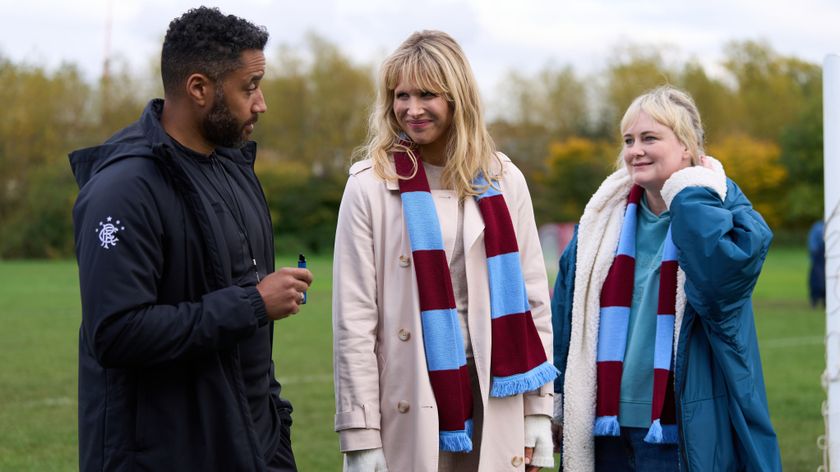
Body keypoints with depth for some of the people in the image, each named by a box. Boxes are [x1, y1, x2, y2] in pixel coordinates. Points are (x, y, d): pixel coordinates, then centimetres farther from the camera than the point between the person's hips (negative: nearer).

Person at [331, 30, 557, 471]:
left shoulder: (503, 181, 5)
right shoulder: (371, 186, -2)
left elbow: (531, 298, 8)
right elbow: (354, 316, -5)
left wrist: (539, 413, 4)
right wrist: (360, 435, -9)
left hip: (493, 399, 2)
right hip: (406, 404, -2)